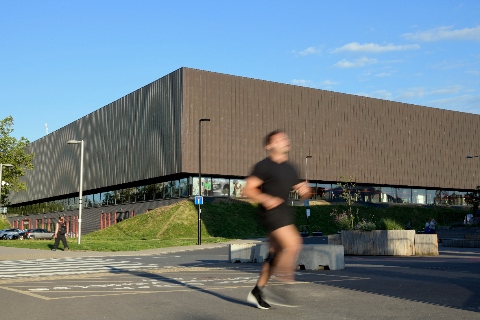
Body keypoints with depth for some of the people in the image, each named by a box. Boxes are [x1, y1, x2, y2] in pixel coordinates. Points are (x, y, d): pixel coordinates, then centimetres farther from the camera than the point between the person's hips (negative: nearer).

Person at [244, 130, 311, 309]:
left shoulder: (290, 169, 17)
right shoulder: (264, 166, -6)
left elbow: (302, 195, 21)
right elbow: (249, 190, -11)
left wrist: (305, 191, -2)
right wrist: (265, 199, -27)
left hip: (284, 212, 8)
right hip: (271, 212, -8)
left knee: (276, 254, 9)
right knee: (292, 244, -20)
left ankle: (257, 292, 19)